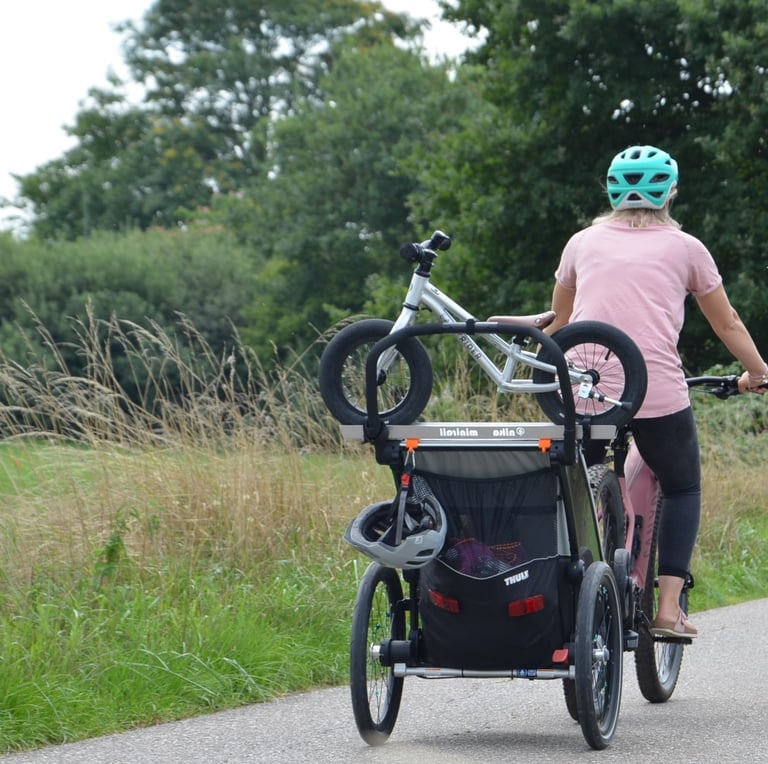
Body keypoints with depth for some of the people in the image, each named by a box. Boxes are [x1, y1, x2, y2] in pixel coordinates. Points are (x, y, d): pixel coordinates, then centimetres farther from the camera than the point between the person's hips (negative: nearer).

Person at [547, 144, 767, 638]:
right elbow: (728, 325, 23)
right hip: (658, 391, -2)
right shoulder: (684, 247, 14)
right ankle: (669, 606, 6)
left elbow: (560, 320, 31)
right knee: (683, 489, 18)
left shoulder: (583, 242, 19)